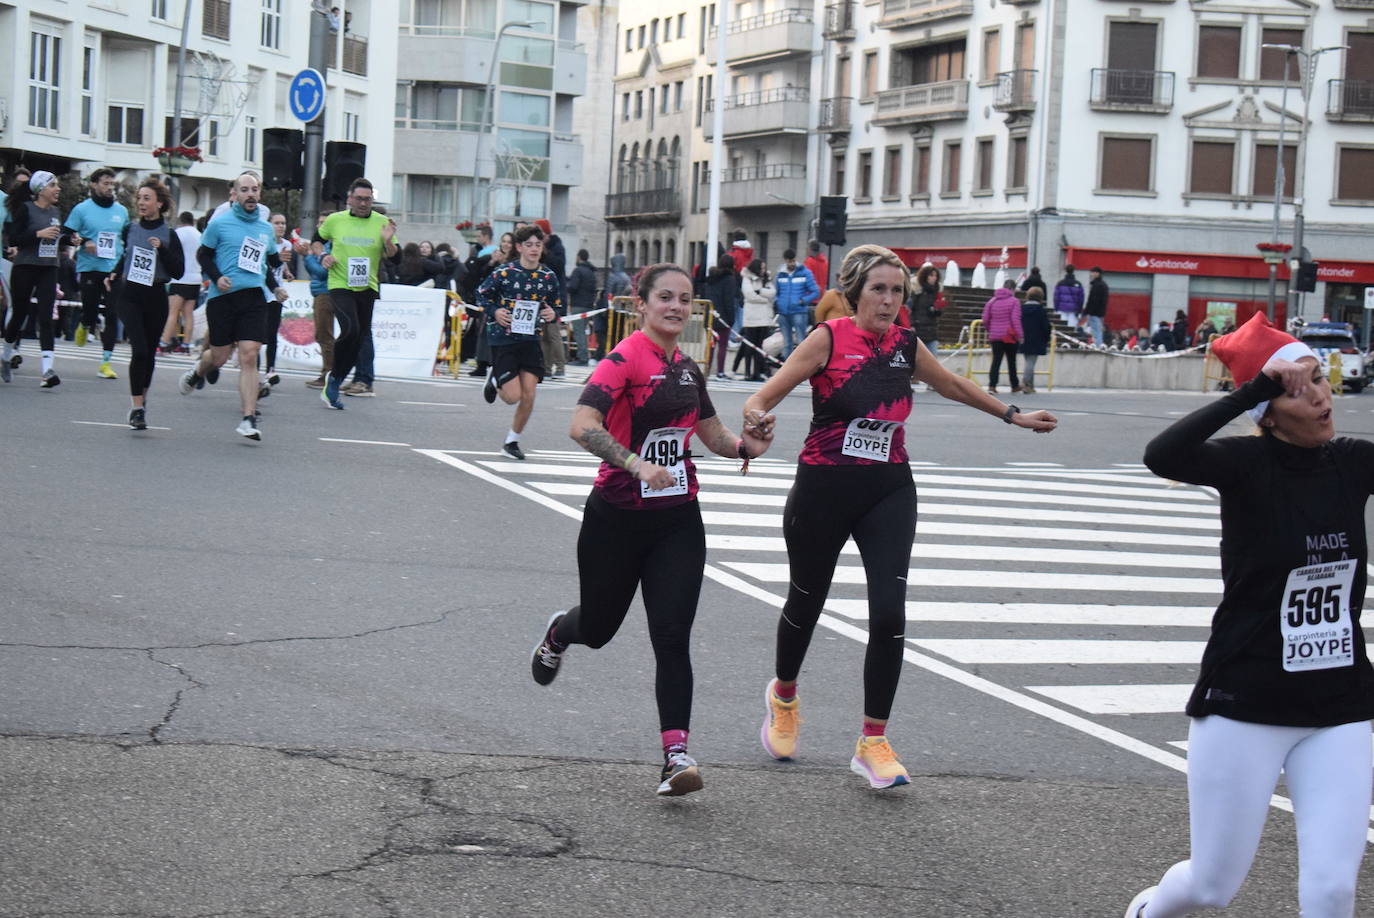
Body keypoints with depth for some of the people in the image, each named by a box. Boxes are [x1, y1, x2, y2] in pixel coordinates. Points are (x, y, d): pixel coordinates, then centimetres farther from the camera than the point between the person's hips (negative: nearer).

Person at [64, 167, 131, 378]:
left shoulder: (121, 211, 11)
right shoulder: (82, 209, 1)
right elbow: (66, 234, 1)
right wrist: (84, 243, -16)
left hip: (114, 270, 2)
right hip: (89, 268, -2)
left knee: (112, 315, -6)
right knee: (90, 311, 1)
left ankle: (105, 361, -3)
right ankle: (85, 325, 40)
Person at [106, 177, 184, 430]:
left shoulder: (169, 235, -1)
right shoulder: (130, 230, 6)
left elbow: (179, 271, -6)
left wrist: (162, 249, -17)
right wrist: (115, 274, 9)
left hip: (156, 297, 0)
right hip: (129, 295, 0)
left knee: (149, 352, 11)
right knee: (139, 349, -16)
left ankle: (141, 398, 34)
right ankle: (137, 407, -14)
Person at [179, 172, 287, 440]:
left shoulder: (266, 228, 13)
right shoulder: (219, 223, 0)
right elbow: (203, 255, 4)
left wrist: (276, 288, 13)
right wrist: (217, 278, -11)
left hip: (254, 297, 2)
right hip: (223, 297, -2)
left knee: (249, 357, -11)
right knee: (219, 357, 6)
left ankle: (249, 419, -14)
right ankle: (198, 372, 44)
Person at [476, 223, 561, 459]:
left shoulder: (548, 277, 2)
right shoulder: (504, 273, -9)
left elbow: (554, 305, 17)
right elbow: (482, 294, 4)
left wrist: (552, 314, -5)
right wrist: (494, 312, -13)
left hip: (530, 340, 4)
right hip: (503, 339, -4)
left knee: (529, 395, -3)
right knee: (513, 396, -7)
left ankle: (512, 440, 18)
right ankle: (495, 382, 29)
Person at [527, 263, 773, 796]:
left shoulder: (687, 370, 9)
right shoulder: (624, 360, -13)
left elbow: (713, 436, 22)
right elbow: (582, 426, -25)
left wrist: (746, 446, 1)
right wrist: (635, 463, -35)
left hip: (677, 519, 4)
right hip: (618, 516, -4)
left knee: (672, 636, -9)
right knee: (598, 628, 15)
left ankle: (675, 753, -13)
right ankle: (559, 633, 53)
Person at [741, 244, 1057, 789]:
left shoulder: (906, 346, 4)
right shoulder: (829, 339, -9)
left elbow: (953, 385, 24)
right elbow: (765, 396, -12)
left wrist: (1013, 416, 32)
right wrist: (756, 419, -35)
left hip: (889, 491, 3)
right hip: (824, 488, -3)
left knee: (889, 612, -12)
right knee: (806, 601, 15)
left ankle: (873, 743, -1)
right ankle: (783, 696, 46)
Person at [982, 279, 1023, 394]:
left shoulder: (992, 301, 8)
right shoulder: (1014, 301, -6)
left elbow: (985, 320, 7)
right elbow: (1015, 320, -14)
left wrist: (990, 330, 22)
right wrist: (1020, 335, -12)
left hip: (995, 336, 3)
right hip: (1010, 336, -3)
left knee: (996, 361, 2)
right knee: (1011, 361, 10)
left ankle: (992, 385, -12)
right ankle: (1015, 386, 21)